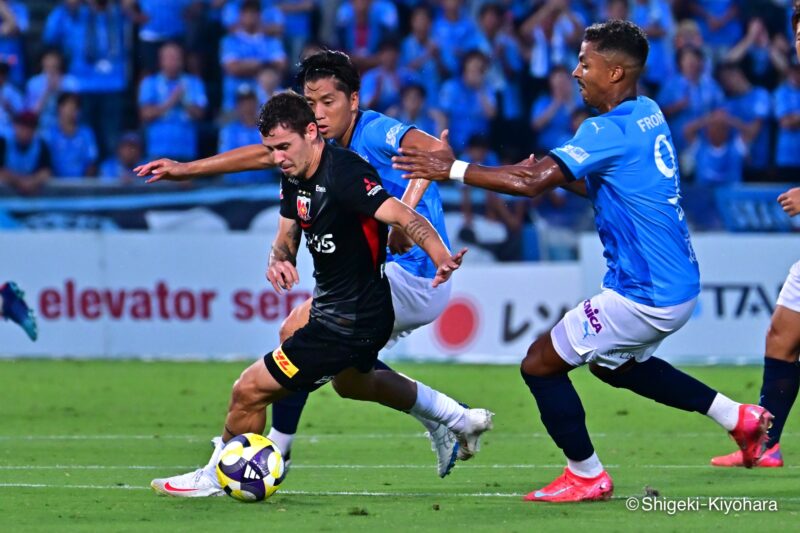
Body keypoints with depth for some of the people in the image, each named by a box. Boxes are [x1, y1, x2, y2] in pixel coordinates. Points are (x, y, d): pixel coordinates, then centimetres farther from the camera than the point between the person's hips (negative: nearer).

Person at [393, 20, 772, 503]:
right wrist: (548, 171, 5)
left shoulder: (610, 130, -20)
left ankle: (586, 476, 11)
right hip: (680, 284, 10)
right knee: (616, 364, 33)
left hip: (644, 295, -9)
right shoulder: (648, 116, 9)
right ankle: (738, 416, 28)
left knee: (540, 364, 1)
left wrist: (453, 169, -22)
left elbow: (533, 183, -27)